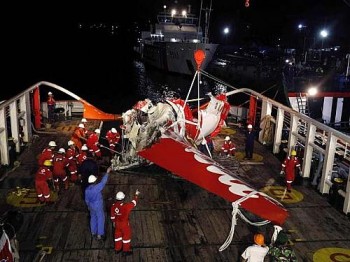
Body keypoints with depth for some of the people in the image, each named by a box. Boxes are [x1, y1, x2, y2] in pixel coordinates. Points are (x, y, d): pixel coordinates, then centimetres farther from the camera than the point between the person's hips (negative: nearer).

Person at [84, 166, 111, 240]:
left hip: (91, 206, 6)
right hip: (98, 206, -6)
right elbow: (103, 181, -27)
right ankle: (99, 235, 16)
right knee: (100, 220, 8)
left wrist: (88, 206, 20)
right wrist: (107, 172, -21)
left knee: (93, 218, 23)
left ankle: (93, 232, 38)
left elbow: (86, 199, 4)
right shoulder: (97, 187, -29)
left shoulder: (87, 189, -8)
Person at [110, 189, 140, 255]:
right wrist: (136, 195, -4)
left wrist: (114, 222, 18)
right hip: (125, 224, -5)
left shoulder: (113, 206, -13)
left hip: (117, 223, 5)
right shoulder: (125, 206, -31)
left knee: (118, 235, 23)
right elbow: (133, 203, -18)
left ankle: (117, 249, 38)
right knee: (126, 236, 14)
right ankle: (126, 250, 27)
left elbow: (112, 216, 0)